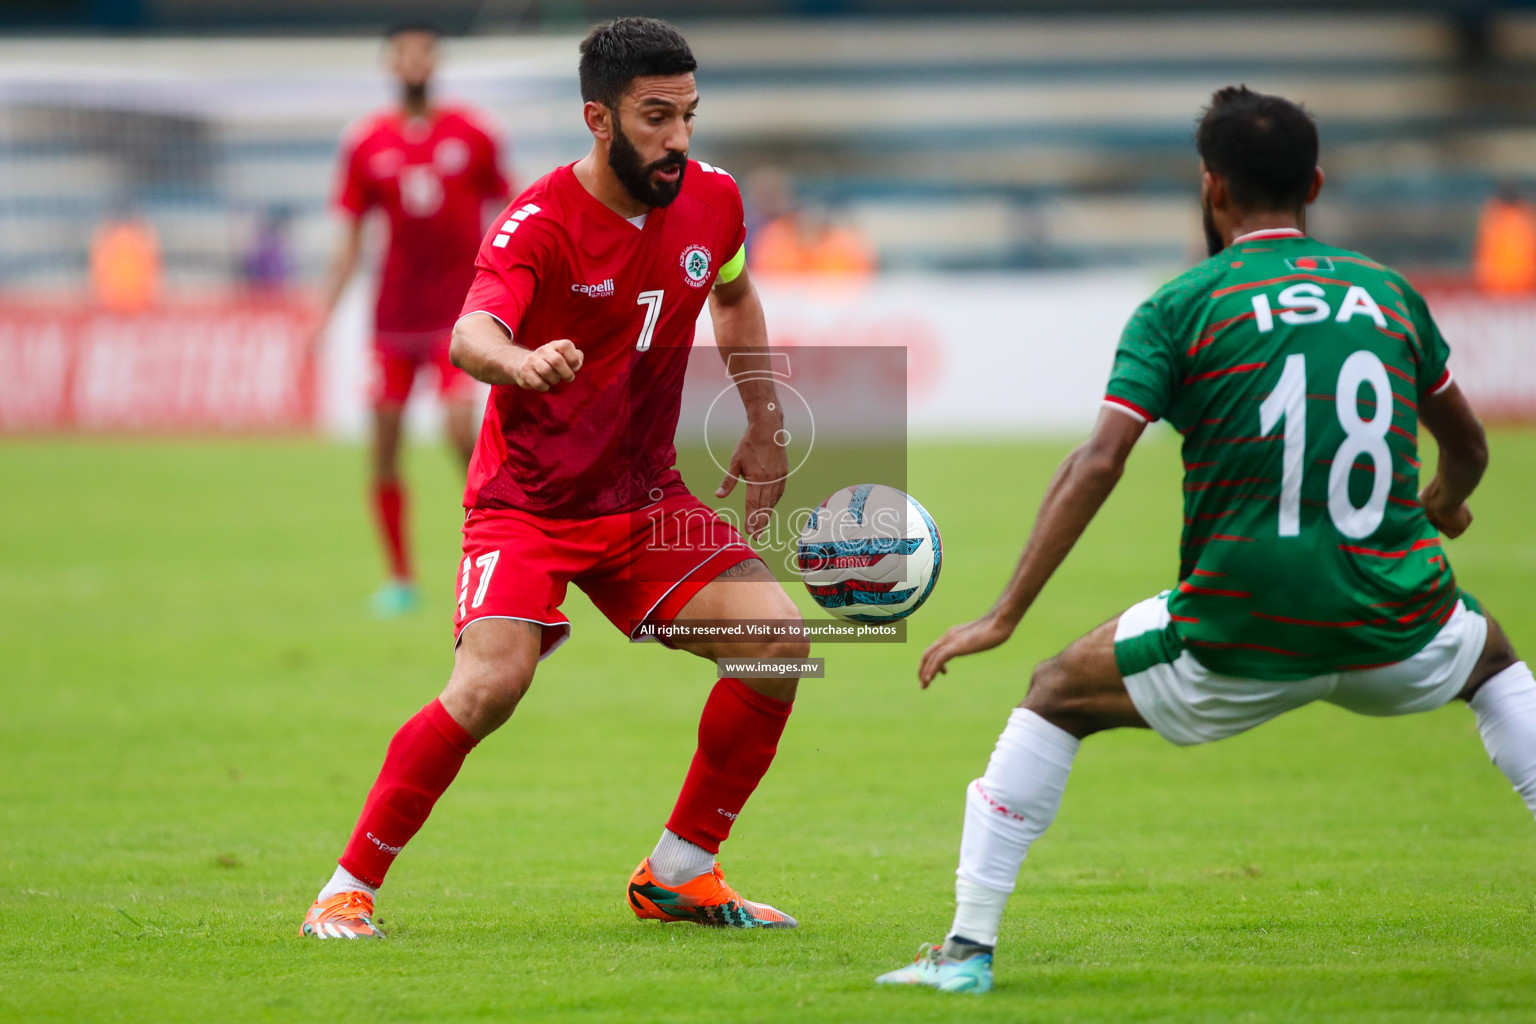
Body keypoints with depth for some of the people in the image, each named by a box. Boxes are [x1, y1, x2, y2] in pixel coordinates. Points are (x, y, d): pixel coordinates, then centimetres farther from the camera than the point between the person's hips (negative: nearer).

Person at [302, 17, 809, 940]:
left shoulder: (712, 200, -2)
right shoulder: (540, 224, -20)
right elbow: (471, 333, -39)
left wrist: (766, 427, 14)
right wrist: (519, 361, -62)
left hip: (647, 499, 5)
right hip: (527, 502, -5)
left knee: (778, 636, -11)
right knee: (491, 682, -26)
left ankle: (681, 872, 5)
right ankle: (352, 885, -9)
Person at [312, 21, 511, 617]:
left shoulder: (473, 134, 1)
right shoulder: (365, 143, 4)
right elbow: (351, 237, 9)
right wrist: (325, 313, 2)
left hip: (460, 310, -2)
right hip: (394, 315, 2)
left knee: (461, 428, -19)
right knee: (384, 442, 0)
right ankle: (399, 579, 12)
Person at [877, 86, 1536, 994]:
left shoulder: (1180, 307, -1)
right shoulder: (1390, 294, 10)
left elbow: (1098, 465, -11)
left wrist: (1005, 617, -10)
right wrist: (1444, 504, 48)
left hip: (1239, 642, -3)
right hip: (1396, 633, 3)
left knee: (1058, 696, 18)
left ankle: (970, 946, 11)